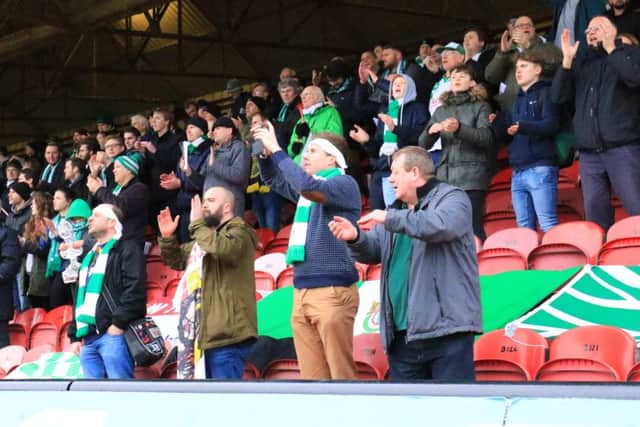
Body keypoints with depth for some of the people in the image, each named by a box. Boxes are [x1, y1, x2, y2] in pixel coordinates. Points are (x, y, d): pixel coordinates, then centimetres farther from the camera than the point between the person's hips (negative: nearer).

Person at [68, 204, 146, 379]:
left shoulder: (127, 250, 4)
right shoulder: (90, 256, 30)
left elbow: (135, 291, -11)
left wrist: (119, 323, -17)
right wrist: (75, 335, 20)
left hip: (114, 334, -8)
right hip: (88, 338, 8)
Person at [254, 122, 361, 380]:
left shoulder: (344, 183, -4)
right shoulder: (310, 188, 20)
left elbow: (306, 186, -22)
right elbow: (274, 180, 34)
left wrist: (276, 150, -13)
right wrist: (266, 152, 14)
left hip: (332, 291, -8)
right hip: (302, 292, 8)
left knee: (341, 374, -9)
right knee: (312, 376, 4)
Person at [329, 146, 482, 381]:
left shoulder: (451, 198, -1)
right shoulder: (398, 209, 22)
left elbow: (443, 225, -24)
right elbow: (372, 251, 17)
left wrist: (390, 218, -18)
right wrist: (355, 237, -6)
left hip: (446, 328, -8)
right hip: (402, 334, 8)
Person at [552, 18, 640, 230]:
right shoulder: (580, 64, 21)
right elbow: (558, 97, 11)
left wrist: (610, 48, -9)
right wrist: (567, 60, 2)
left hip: (623, 149, -5)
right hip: (589, 154, 5)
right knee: (595, 217, 2)